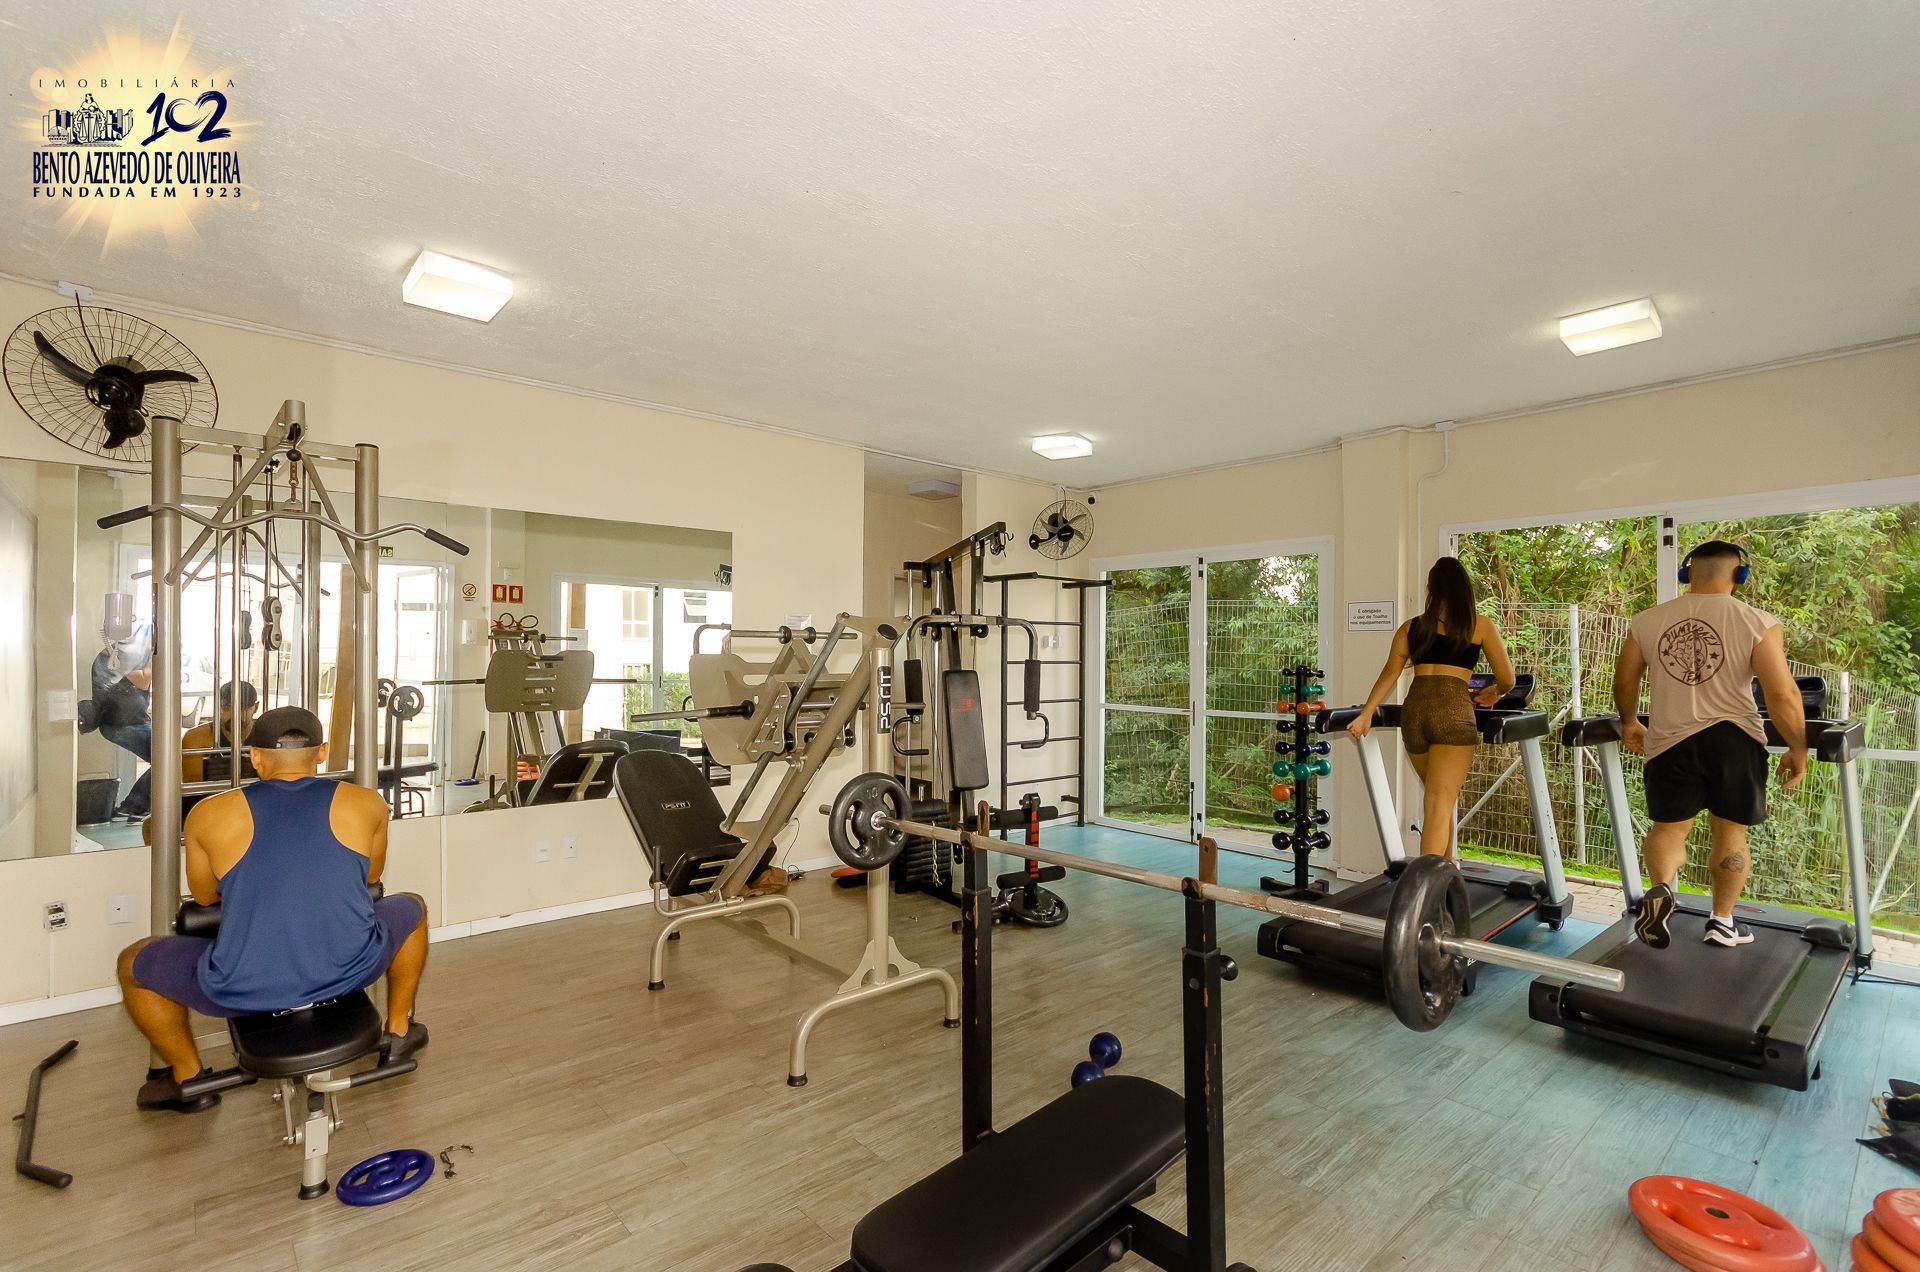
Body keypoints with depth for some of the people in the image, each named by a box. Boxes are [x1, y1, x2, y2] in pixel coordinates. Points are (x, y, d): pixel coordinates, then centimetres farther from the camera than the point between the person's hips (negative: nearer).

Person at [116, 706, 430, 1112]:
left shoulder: (208, 815, -1)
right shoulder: (366, 804, -1)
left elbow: (204, 894, 17)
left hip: (244, 991, 0)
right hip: (349, 973, 1)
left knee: (133, 964, 28)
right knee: (412, 908, 31)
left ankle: (188, 1079, 38)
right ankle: (398, 1033, 39)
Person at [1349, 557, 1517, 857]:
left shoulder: (1411, 626, 16)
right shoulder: (1481, 625, 11)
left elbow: (1390, 673, 5)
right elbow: (1506, 679, 11)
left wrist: (1366, 714, 3)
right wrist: (1492, 694, 33)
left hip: (1413, 711, 4)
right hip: (1452, 711, -3)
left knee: (1438, 800, 22)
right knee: (1440, 804, -6)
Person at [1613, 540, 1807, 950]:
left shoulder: (1647, 621, 1)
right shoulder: (1757, 623, -8)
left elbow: (1624, 682, 11)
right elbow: (1783, 695, -11)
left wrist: (1631, 724, 27)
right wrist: (1798, 750, 3)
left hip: (1670, 741, 1)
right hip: (1734, 740, -1)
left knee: (1669, 826, 14)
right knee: (1730, 832, 15)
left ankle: (1661, 888, -12)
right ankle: (1722, 920, 23)